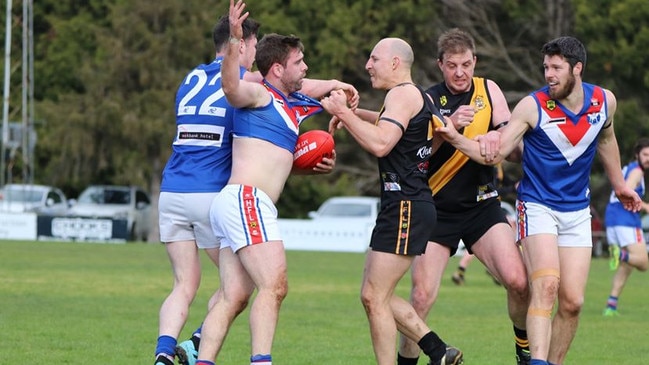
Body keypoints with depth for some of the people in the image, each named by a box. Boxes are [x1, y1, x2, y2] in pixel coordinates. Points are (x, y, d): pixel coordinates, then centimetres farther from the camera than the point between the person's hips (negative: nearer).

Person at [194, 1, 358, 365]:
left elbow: (306, 87, 47)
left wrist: (335, 86, 30)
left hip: (242, 206, 10)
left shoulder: (293, 103, 22)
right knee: (274, 285, -19)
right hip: (245, 199, -10)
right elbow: (232, 88, -29)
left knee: (234, 297, 5)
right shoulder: (258, 94, -5)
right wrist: (235, 42, -44)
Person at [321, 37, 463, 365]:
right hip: (403, 206, 11)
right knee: (378, 296, 13)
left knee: (374, 297, -10)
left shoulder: (402, 94, -11)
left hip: (405, 208, -11)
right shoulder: (419, 97, 20)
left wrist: (343, 113, -16)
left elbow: (379, 143, -25)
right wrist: (356, 114, 28)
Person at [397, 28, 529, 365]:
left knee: (518, 281, -15)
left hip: (483, 206, 2)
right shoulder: (428, 100, -5)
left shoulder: (488, 90, 4)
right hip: (437, 208, -2)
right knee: (422, 297, -10)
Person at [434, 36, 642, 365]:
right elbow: (493, 153, -16)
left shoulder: (604, 101, -1)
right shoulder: (532, 106, -14)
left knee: (572, 301, -2)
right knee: (546, 284, -25)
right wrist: (456, 138, -33)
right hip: (537, 205, -4)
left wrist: (618, 183, 32)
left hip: (577, 211, 4)